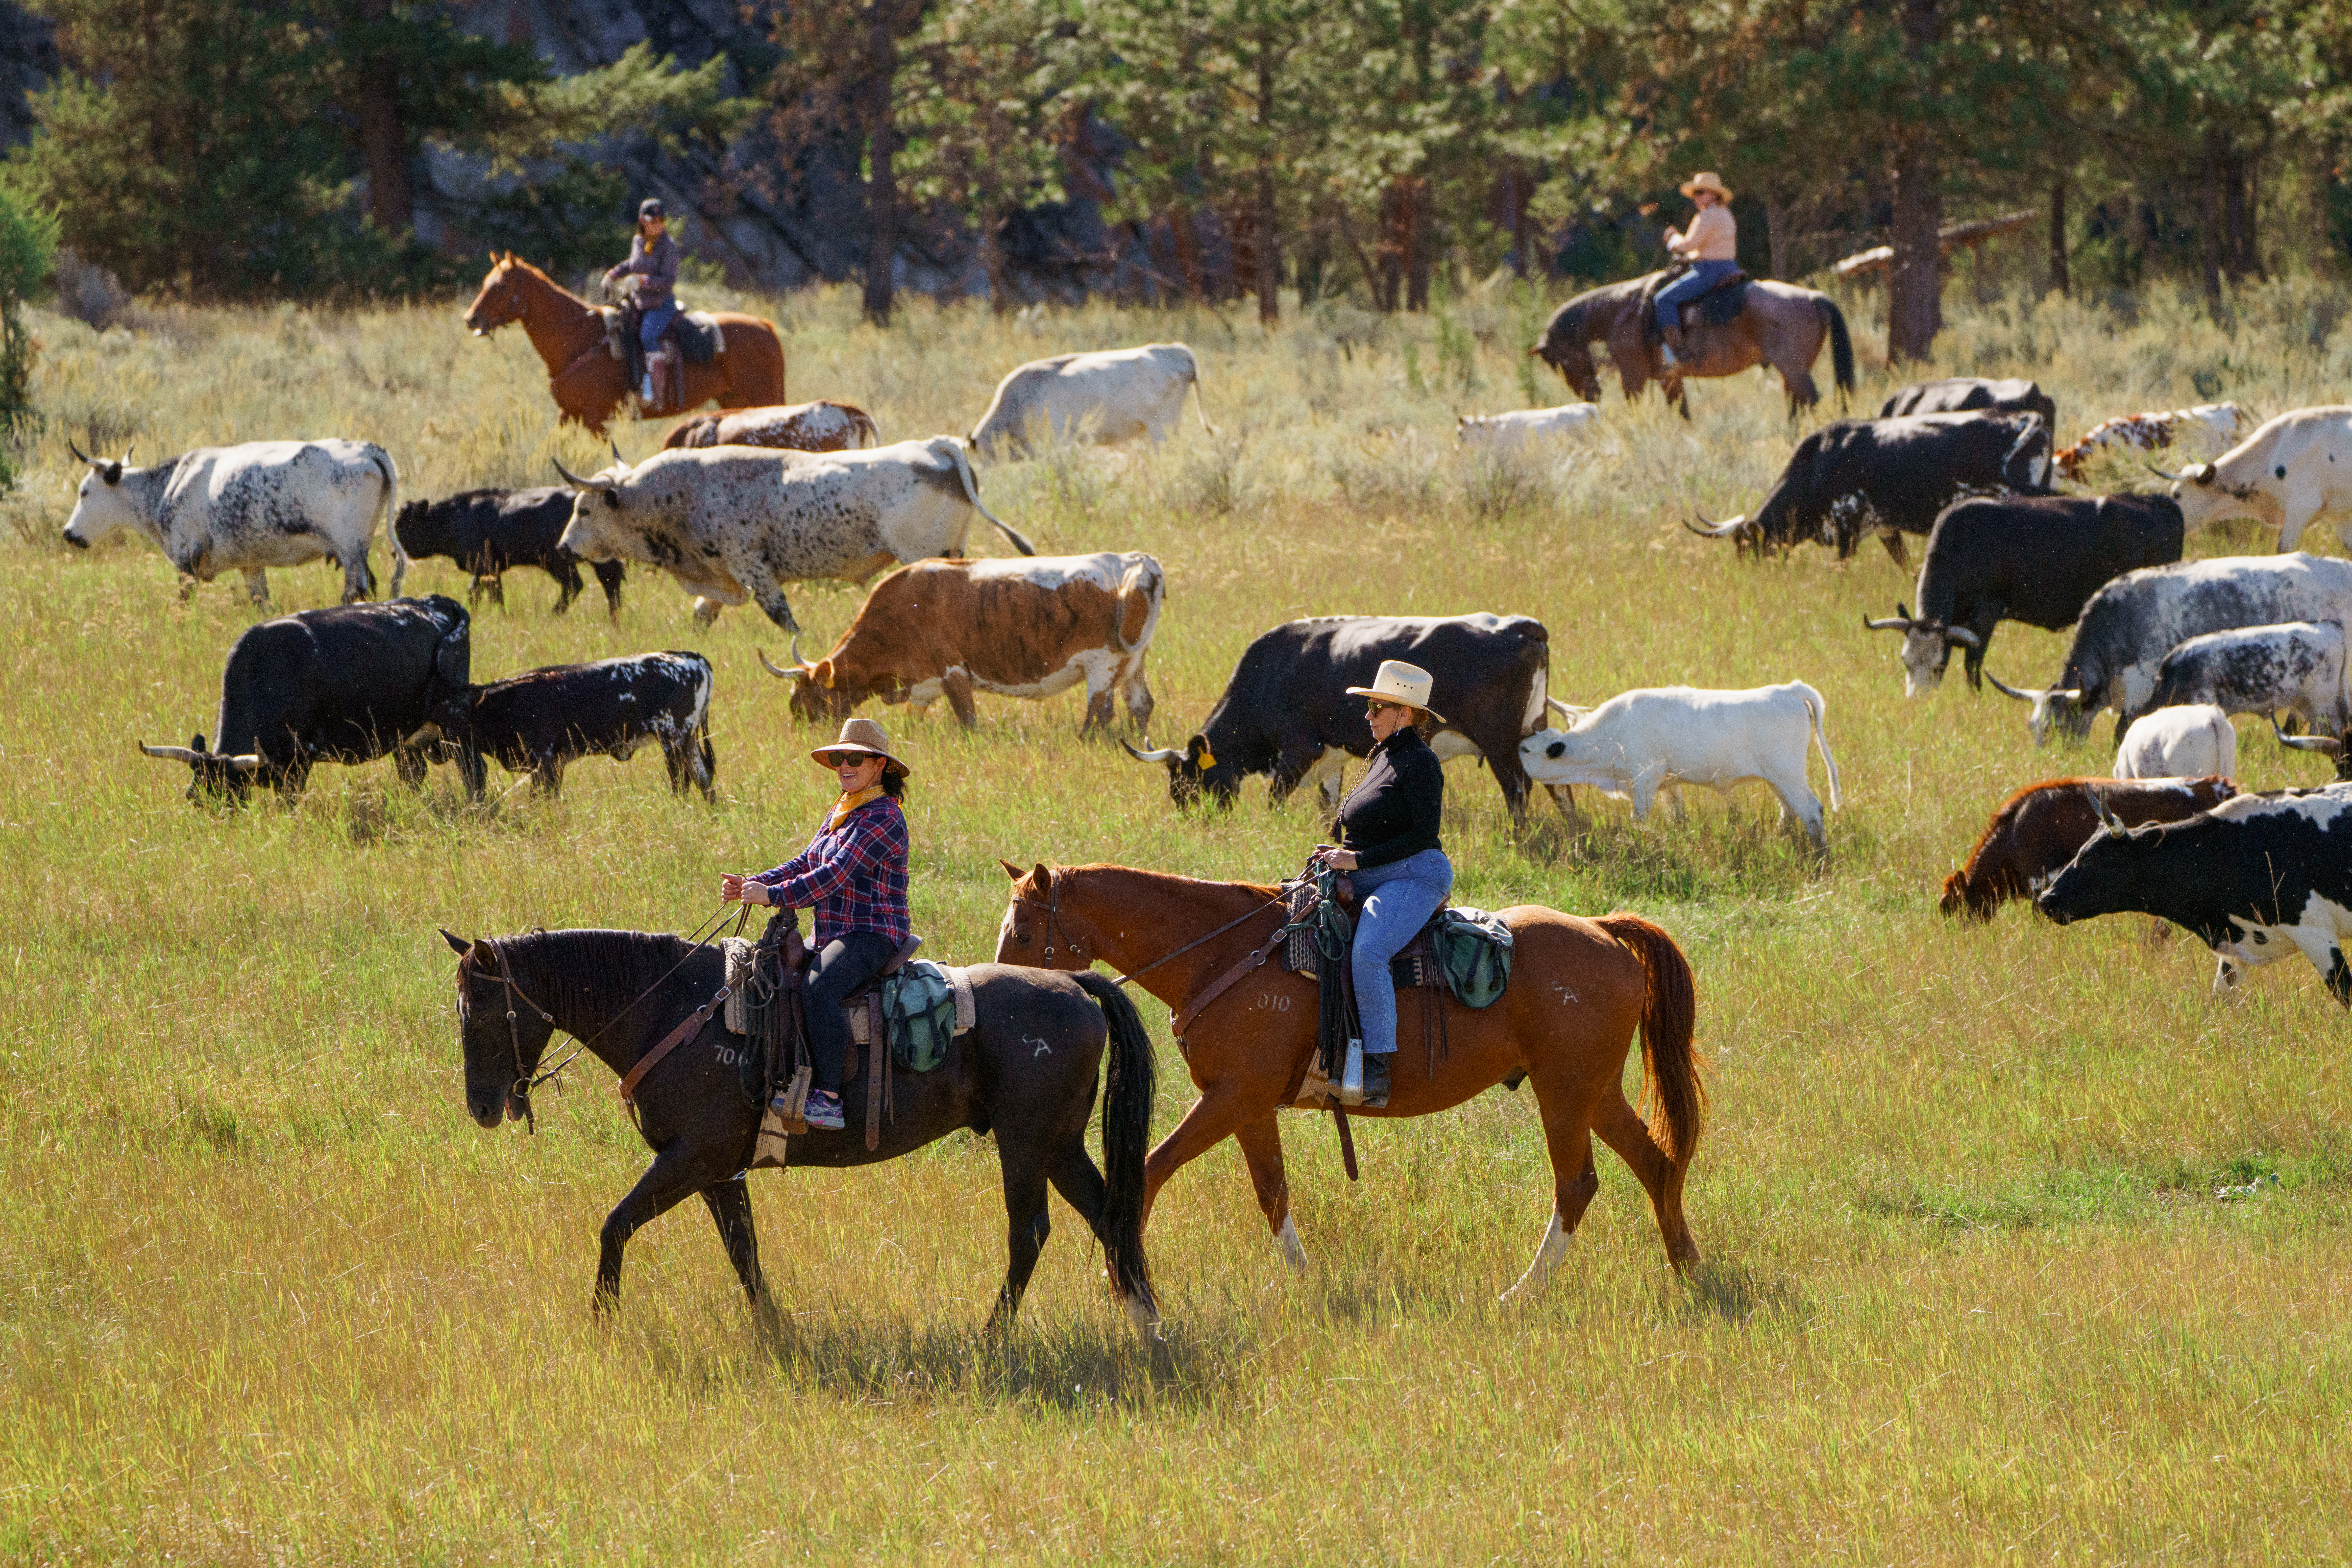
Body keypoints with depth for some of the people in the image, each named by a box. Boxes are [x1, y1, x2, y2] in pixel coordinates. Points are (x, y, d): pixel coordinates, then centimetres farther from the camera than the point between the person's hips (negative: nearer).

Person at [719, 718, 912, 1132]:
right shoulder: (839, 813, 17)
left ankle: (829, 1098, -34)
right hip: (831, 934, 11)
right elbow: (807, 864, 16)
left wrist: (774, 895, -25)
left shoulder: (883, 818, -14)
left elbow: (836, 873, -22)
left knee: (817, 990, -35)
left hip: (872, 935, -11)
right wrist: (751, 885, 2)